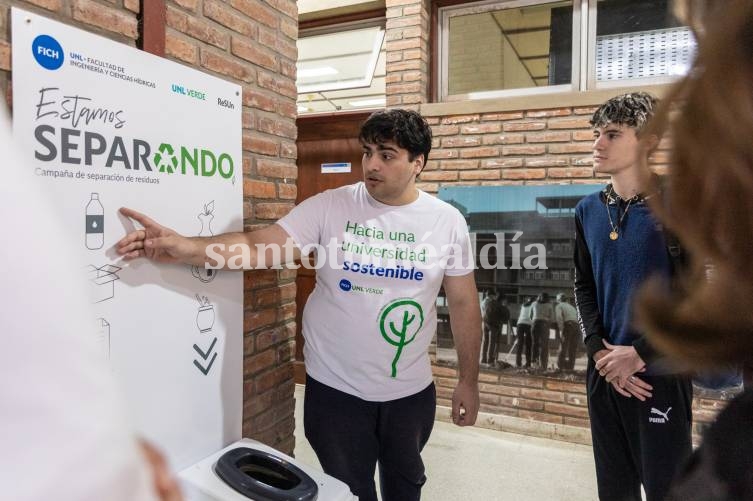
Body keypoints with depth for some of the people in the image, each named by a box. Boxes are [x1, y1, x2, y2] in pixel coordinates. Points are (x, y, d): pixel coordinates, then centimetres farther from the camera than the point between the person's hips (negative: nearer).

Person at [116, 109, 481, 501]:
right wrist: (183, 247, -35)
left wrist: (468, 380, 2)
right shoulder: (328, 207, -11)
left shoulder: (448, 221, -6)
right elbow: (260, 247, -19)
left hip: (412, 391, 2)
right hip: (336, 389, -1)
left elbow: (464, 303, -1)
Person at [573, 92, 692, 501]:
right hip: (602, 372, 5)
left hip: (660, 373, -4)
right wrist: (598, 350, -6)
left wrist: (639, 352, -15)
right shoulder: (587, 210, 4)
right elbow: (584, 286, 6)